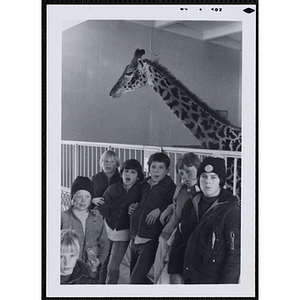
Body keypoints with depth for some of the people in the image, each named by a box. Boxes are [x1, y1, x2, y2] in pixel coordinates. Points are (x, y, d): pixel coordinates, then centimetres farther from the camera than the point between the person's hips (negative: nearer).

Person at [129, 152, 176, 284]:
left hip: (151, 241, -7)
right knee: (133, 275, 16)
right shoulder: (143, 184, 13)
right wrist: (133, 206, 8)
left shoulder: (170, 187, -5)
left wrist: (160, 210, -18)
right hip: (135, 239, 7)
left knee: (137, 278, -12)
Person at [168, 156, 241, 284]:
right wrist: (174, 271, 7)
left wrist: (225, 286, -18)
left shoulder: (231, 210, -11)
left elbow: (235, 252, -14)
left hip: (213, 279, -5)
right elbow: (179, 239, 12)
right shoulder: (190, 204, 7)